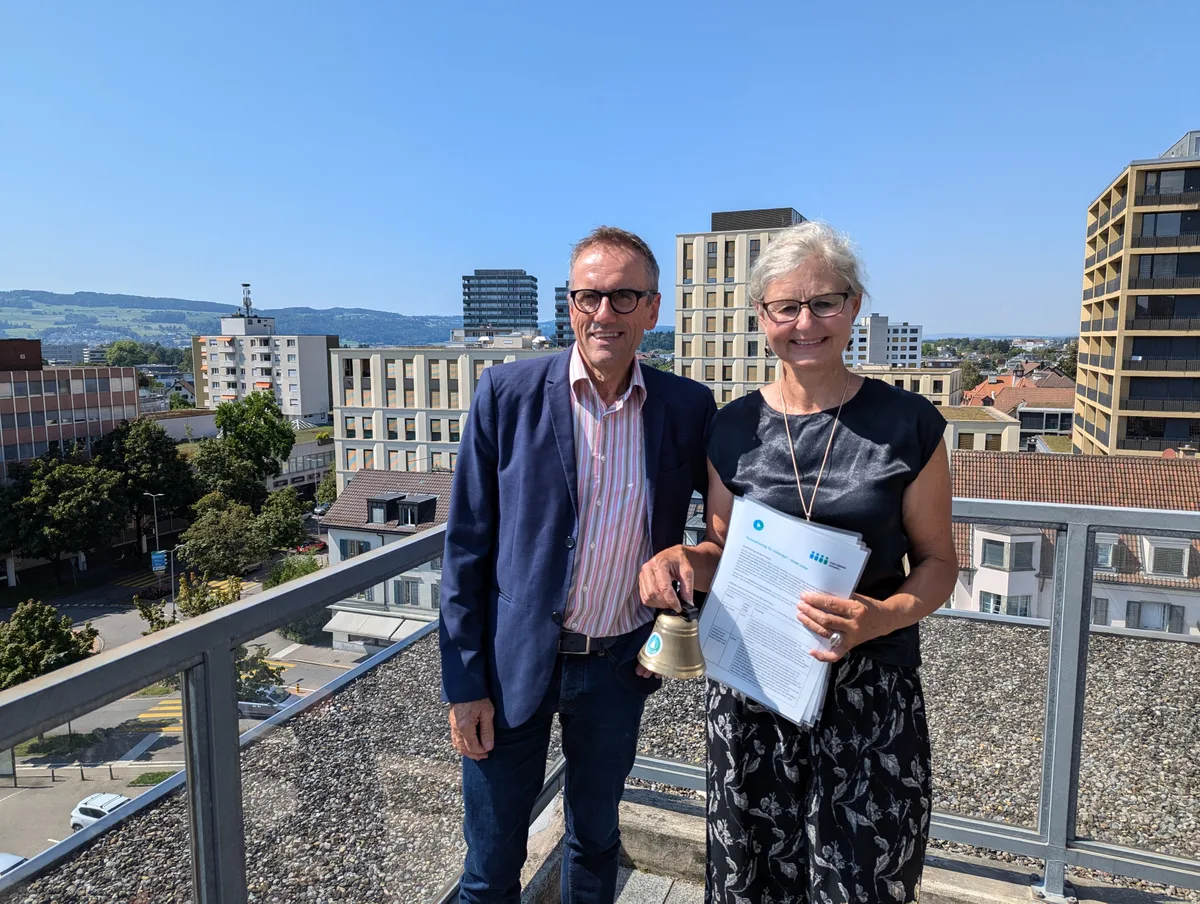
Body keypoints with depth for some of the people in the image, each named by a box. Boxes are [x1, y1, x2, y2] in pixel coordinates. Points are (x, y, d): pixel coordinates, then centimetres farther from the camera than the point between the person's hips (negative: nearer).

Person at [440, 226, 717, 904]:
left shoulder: (689, 408, -5)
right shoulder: (508, 393, -10)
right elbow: (467, 547, -7)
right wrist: (464, 683, -7)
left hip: (619, 668, 2)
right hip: (515, 665, -1)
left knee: (596, 841, 24)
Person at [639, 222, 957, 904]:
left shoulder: (908, 425, -6)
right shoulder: (734, 429, 0)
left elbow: (937, 561, 1)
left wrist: (883, 616, -19)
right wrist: (684, 559, -13)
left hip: (870, 692, -1)